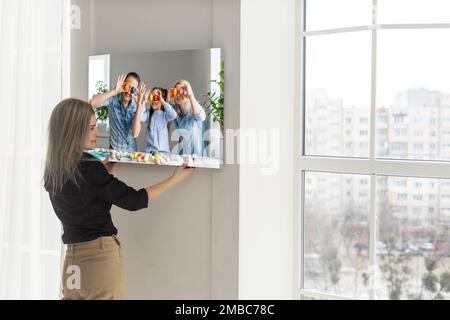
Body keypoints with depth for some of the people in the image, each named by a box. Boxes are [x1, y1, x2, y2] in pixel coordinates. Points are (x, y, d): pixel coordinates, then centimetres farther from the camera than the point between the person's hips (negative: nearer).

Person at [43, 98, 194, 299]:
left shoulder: (52, 174, 5)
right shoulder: (89, 168, -17)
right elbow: (134, 201, -10)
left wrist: (105, 170, 30)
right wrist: (175, 179, 0)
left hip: (72, 259, 7)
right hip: (101, 254, -7)